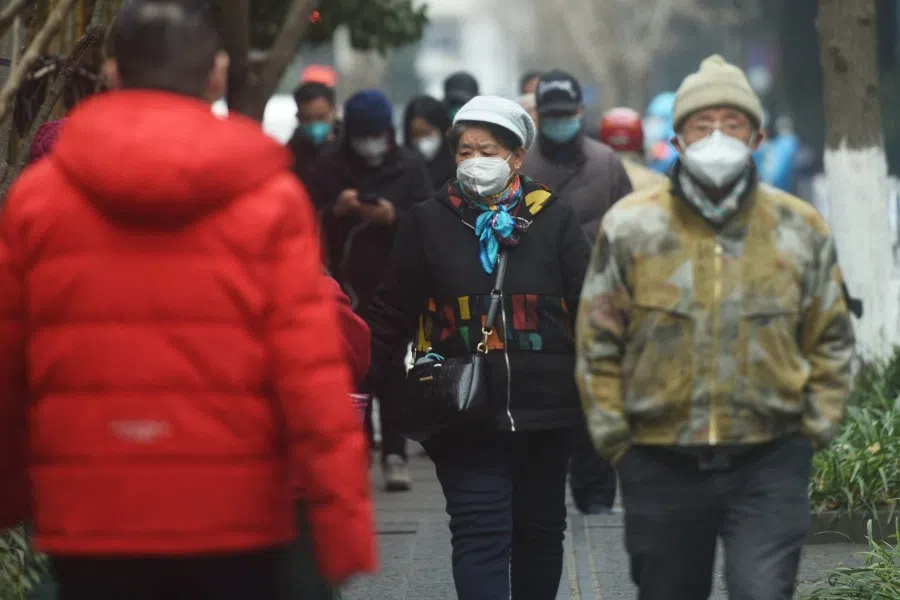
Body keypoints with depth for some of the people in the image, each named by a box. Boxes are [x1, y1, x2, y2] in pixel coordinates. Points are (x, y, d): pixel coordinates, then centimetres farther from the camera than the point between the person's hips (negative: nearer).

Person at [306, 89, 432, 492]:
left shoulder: (409, 166, 3)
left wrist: (393, 217, -20)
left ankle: (394, 454, -2)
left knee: (391, 367, -4)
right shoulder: (329, 167, 4)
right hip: (345, 282, 1)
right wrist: (335, 210, -17)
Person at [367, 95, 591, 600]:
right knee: (481, 537, -10)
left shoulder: (555, 220, 3)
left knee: (540, 530, 14)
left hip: (545, 407, 2)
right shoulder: (429, 222, 2)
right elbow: (394, 312, 6)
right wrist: (368, 384, 2)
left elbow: (588, 311, 4)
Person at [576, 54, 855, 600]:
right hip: (661, 467, 1)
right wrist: (613, 436, -1)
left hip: (769, 467, -1)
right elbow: (598, 344, 4)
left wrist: (815, 428, 3)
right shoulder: (631, 227, 0)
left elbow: (831, 342, 12)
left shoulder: (801, 229, 4)